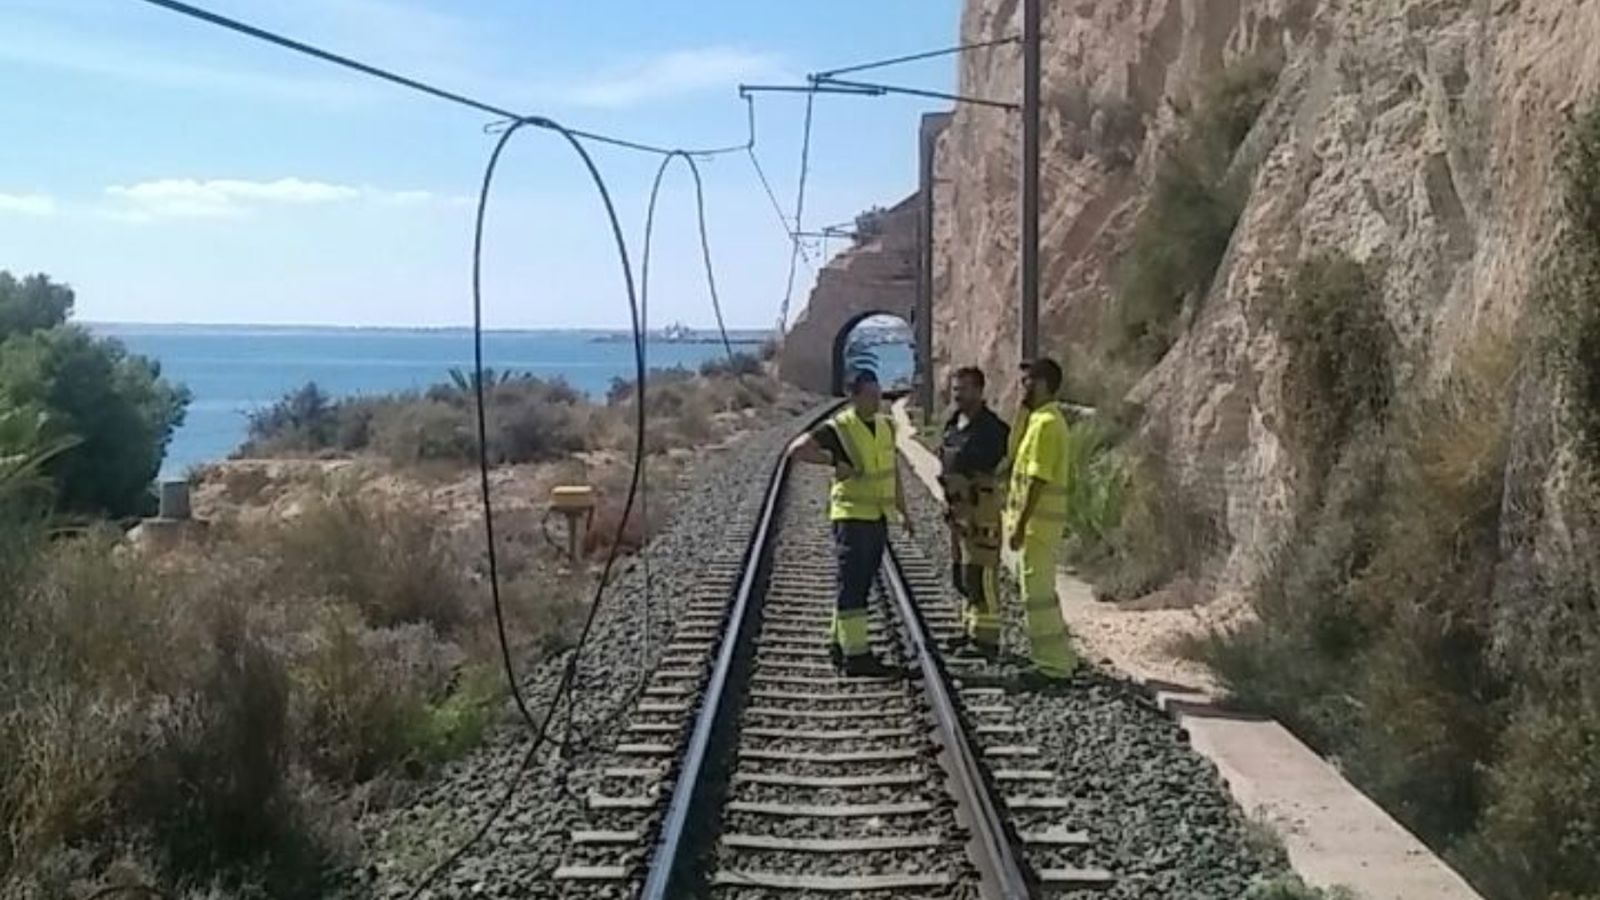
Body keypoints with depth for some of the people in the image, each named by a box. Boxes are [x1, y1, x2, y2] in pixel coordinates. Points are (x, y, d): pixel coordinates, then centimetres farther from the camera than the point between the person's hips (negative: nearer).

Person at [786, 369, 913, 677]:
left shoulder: (886, 426, 11)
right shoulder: (838, 429, -11)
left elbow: (893, 470, 19)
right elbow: (796, 449, -19)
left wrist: (903, 510, 17)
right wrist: (836, 461, -20)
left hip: (878, 518, 7)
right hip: (852, 517, -7)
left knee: (861, 585, 13)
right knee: (852, 585, -6)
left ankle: (839, 644, 24)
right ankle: (856, 655, -5)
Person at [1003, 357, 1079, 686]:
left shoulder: (1046, 423, -17)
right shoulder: (1040, 420, 15)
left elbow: (1038, 480, -21)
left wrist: (1020, 525, -22)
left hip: (1037, 522, -10)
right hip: (1035, 520, 10)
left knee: (1037, 593, -5)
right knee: (1040, 591, 17)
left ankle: (1052, 666, 1)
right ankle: (1059, 658, 25)